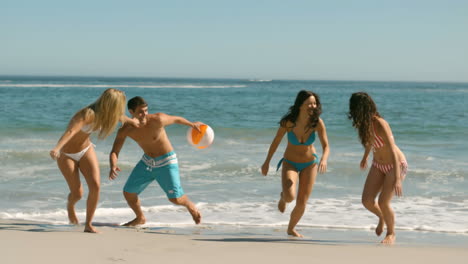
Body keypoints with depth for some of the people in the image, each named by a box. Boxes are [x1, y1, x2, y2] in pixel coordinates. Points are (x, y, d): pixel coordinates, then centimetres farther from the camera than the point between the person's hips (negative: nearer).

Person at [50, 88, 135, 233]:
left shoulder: (104, 113, -11)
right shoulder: (88, 114, -35)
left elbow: (119, 116, 15)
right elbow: (71, 131, -52)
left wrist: (131, 121, 34)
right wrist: (57, 148, -68)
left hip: (86, 150, 6)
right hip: (67, 154, -6)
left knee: (95, 185, -14)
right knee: (77, 193, -4)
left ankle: (88, 224, 0)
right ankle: (70, 206, 34)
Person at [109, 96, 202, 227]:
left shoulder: (157, 120, -27)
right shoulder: (124, 131, -16)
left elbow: (176, 119, -8)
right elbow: (114, 152, -15)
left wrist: (192, 125, 10)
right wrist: (113, 167, -38)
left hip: (166, 162, -4)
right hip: (147, 162, 4)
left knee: (175, 198, -12)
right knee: (128, 192, 3)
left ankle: (191, 207, 24)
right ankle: (140, 218, 32)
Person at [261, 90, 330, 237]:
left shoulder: (317, 122, -21)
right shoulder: (288, 122, -24)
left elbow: (326, 146, -19)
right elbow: (276, 142, -8)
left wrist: (324, 159, -41)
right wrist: (267, 162, 2)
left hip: (310, 164, 2)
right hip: (290, 163, -2)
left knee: (302, 203, 2)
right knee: (290, 196, -25)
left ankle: (291, 229, 32)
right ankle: (283, 196, 15)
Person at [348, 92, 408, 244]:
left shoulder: (380, 124, -30)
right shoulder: (365, 123, -9)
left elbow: (393, 152, -33)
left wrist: (397, 179, -38)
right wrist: (365, 156, 32)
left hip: (396, 165, -7)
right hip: (378, 164, 7)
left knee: (383, 202, -14)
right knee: (367, 201, -4)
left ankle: (391, 233, 14)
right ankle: (382, 217, 30)